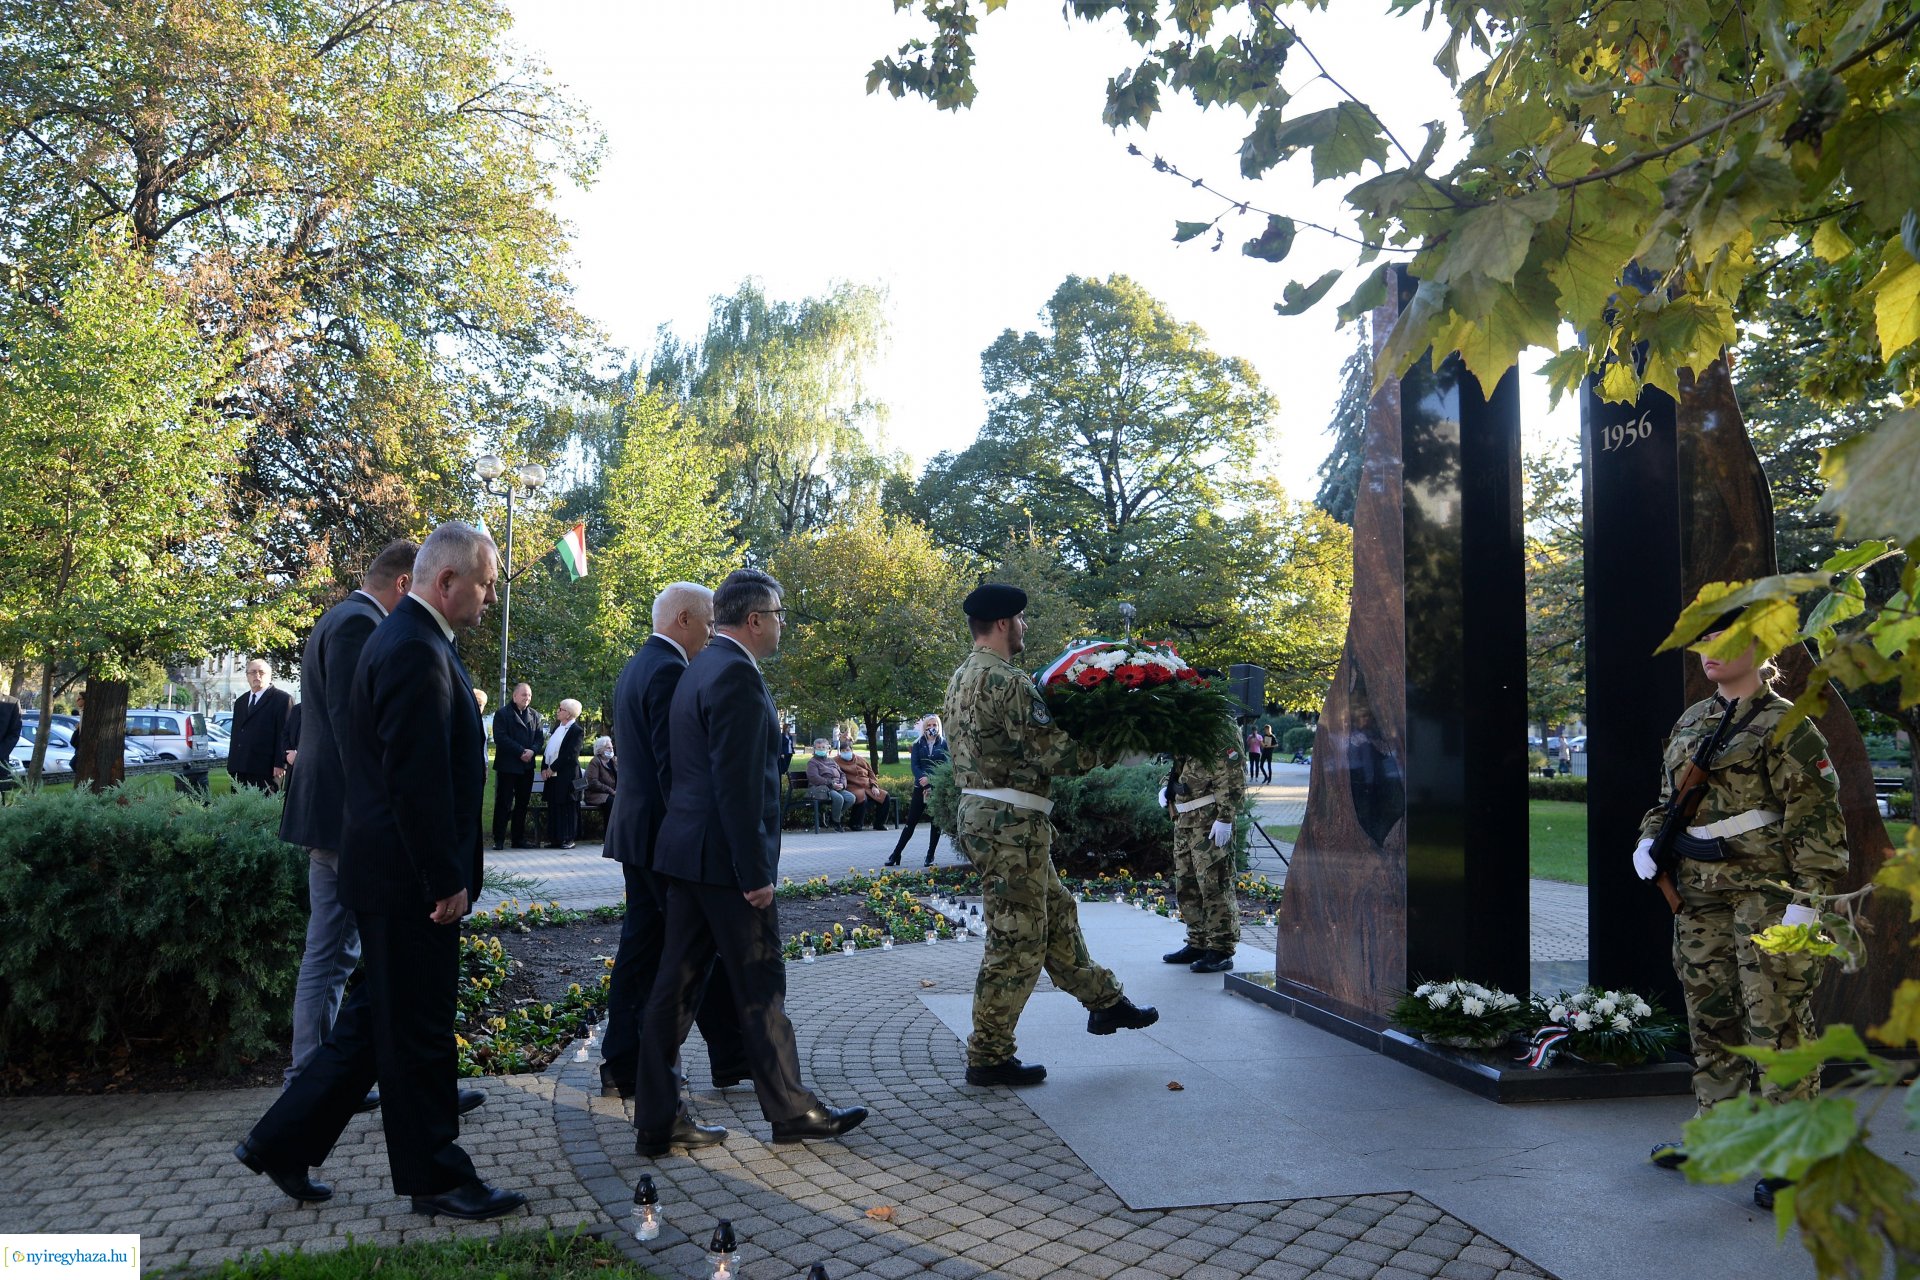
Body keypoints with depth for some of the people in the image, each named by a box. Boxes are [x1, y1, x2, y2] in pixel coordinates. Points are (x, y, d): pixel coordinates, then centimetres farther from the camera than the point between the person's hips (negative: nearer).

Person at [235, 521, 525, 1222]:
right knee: (419, 1031, 3)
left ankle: (282, 1143, 28)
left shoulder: (402, 638, 14)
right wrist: (448, 880, -19)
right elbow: (417, 781, -24)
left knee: (378, 1019, 19)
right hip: (410, 877, -10)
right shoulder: (417, 653, -20)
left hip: (395, 872, 10)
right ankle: (436, 1178, 17)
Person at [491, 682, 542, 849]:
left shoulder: (535, 715, 14)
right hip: (507, 766, -5)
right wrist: (521, 751, -17)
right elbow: (500, 738, -12)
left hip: (527, 766, 5)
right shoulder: (502, 714, -2)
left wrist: (532, 751, -11)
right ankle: (499, 840, 2)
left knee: (522, 804, 8)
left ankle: (519, 839, 14)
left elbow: (540, 738, 9)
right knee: (503, 804, -3)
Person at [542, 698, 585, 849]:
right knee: (553, 806, 9)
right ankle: (555, 838, 15)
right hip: (551, 774, 8)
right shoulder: (556, 728, 15)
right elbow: (547, 748, 15)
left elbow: (571, 755, -15)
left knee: (566, 807, -3)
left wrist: (553, 768, -14)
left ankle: (568, 839, 3)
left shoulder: (576, 731, -9)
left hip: (566, 775, -8)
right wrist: (544, 768, 3)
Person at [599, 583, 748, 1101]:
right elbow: (674, 765, -22)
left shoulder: (636, 666, 15)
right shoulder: (670, 671, -17)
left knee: (642, 945, 12)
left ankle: (622, 1067, 16)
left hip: (637, 827, 10)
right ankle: (732, 1059, 14)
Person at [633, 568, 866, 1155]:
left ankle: (657, 1121, 16)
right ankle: (790, 1110, 17)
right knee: (760, 989, 4)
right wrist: (755, 872, -19)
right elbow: (736, 782, -21)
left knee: (677, 986, 10)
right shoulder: (737, 675, -17)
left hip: (685, 853, 10)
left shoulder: (700, 668, 15)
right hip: (726, 857, -9)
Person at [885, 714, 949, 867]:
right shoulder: (918, 744, 7)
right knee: (911, 821, 1)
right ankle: (896, 854, 5)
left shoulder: (944, 743, 3)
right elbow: (914, 765, -1)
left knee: (936, 822, 4)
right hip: (921, 787, 1)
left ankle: (930, 857, 13)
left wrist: (930, 779, -17)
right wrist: (924, 784, -16)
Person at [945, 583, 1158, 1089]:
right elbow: (1052, 752, -21)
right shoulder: (1007, 681, -19)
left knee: (1055, 913, 20)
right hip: (1010, 824, -10)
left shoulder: (963, 677, 13)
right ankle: (988, 1057, 6)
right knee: (1016, 940, -1)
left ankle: (1104, 1000, 33)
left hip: (980, 814, 10)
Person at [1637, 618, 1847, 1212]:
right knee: (1709, 1016, 15)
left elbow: (1817, 817, -12)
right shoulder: (1691, 721, 14)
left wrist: (1807, 898, -18)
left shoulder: (1783, 723, -8)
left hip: (1764, 891, -7)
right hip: (1699, 894, 8)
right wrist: (1650, 840, 5)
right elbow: (1669, 797, 23)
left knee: (1777, 1024, -4)